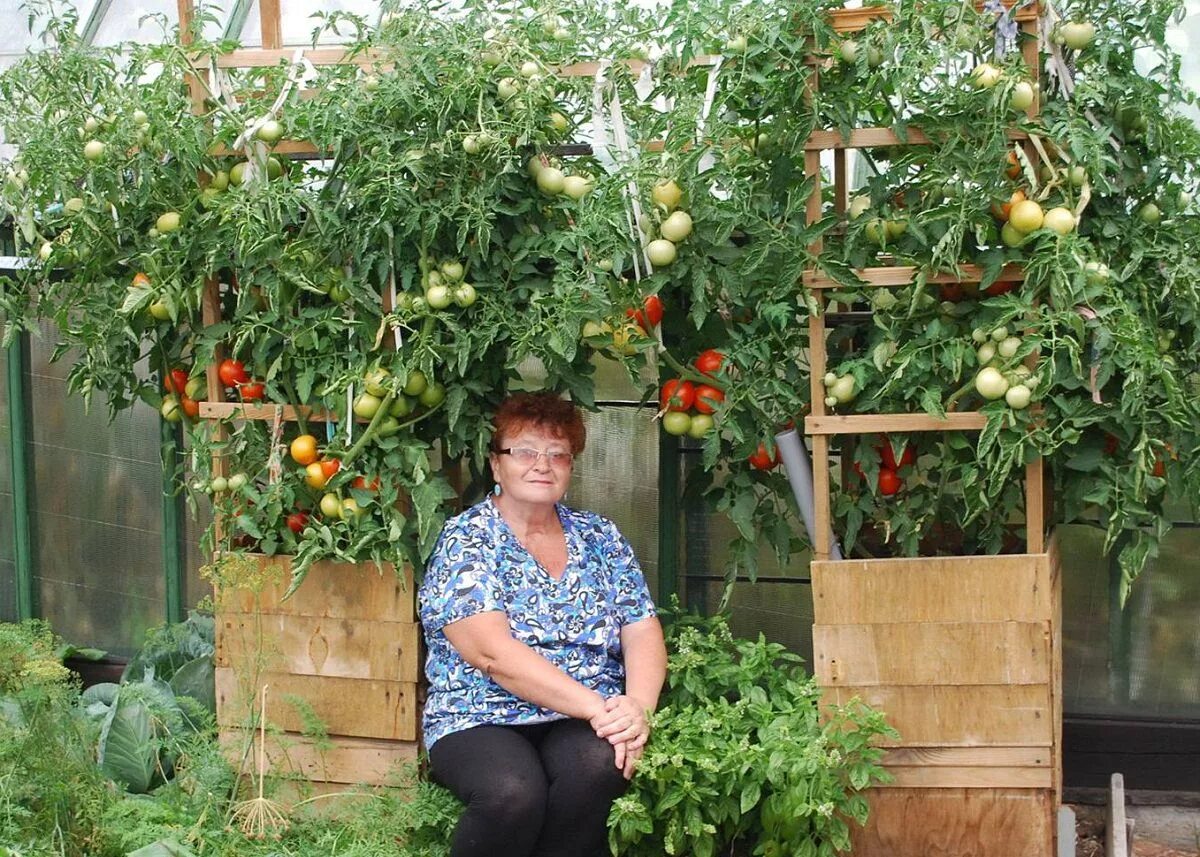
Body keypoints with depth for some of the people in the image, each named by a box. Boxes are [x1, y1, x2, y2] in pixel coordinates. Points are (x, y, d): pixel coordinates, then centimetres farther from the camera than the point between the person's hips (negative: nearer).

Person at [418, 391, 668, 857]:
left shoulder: (599, 537, 14)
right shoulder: (464, 540, -2)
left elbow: (643, 632, 6)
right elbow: (493, 653, -15)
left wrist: (637, 708, -17)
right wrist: (597, 708, -22)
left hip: (587, 723, 3)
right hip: (481, 721, -3)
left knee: (599, 763, -33)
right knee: (514, 791, -36)